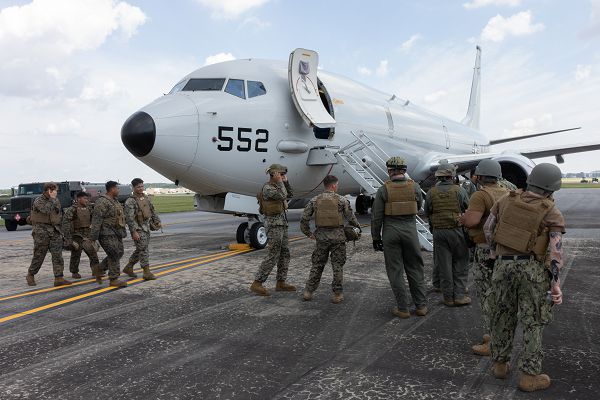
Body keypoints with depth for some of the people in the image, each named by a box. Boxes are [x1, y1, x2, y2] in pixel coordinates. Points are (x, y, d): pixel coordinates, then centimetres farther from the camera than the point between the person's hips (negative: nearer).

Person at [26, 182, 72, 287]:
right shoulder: (38, 201, -7)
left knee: (57, 255, -5)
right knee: (39, 255, 3)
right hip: (42, 231, -5)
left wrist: (59, 229, 20)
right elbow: (46, 210, -27)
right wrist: (52, 198, -17)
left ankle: (59, 278, -7)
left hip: (55, 231, 5)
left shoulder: (56, 201, 12)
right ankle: (30, 275, 25)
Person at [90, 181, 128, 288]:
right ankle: (114, 280, -3)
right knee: (114, 255, -9)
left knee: (119, 253, 14)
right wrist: (93, 237, -22)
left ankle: (99, 269, 31)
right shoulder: (102, 202, -16)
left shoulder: (115, 201, 16)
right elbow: (96, 220, -20)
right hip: (107, 234, -10)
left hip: (116, 233, 10)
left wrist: (123, 231, 26)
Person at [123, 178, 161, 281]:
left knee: (140, 250, 15)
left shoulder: (146, 198, 12)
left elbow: (152, 211, 22)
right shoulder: (130, 201, -12)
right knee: (143, 250, -9)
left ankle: (128, 267, 29)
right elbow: (129, 218, -18)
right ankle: (147, 272, -4)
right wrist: (134, 232, -23)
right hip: (138, 229, -8)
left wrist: (157, 221, 12)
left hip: (146, 228, 8)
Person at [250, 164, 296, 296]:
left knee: (285, 254, 10)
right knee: (272, 256, -12)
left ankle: (281, 283, 16)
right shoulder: (267, 188, -14)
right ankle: (257, 284, -9)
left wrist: (285, 181, 11)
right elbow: (283, 196, -25)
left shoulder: (276, 186, 16)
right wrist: (280, 181, -13)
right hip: (273, 224, -10)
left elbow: (290, 195, 19)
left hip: (282, 224, 10)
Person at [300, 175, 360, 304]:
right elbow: (351, 218, -1)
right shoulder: (341, 200, -4)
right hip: (337, 236, -2)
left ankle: (308, 291, 16)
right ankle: (337, 294, 11)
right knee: (337, 266, 8)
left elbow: (304, 219, 1)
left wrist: (308, 233, 12)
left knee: (317, 265, 14)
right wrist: (358, 227, 18)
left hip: (321, 236, 3)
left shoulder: (315, 200, 3)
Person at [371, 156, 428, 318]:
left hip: (391, 231, -2)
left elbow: (376, 216, -5)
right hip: (410, 229, 2)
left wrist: (376, 237, 4)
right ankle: (421, 305, 20)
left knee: (395, 271, 6)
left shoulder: (384, 189, -7)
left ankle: (403, 308, 11)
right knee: (415, 268, 14)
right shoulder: (414, 186, -1)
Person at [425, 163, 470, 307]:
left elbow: (427, 212, 3)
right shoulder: (459, 190, -8)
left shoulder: (431, 192, -3)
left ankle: (448, 297, 14)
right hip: (457, 230, -2)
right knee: (461, 263, 11)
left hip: (439, 231, 2)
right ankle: (459, 295, 9)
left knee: (444, 265, 8)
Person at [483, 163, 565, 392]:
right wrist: (555, 283, -12)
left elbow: (488, 228, 6)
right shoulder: (552, 214, -6)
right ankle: (529, 376, 13)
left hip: (504, 266, 3)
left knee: (503, 316, 16)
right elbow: (555, 250, -13)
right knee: (533, 322, 7)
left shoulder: (507, 200, 3)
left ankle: (500, 364, 28)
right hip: (533, 269, -3)